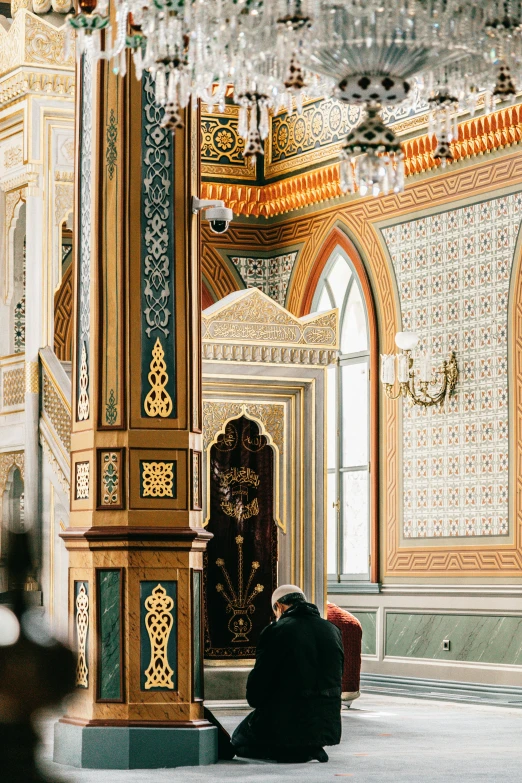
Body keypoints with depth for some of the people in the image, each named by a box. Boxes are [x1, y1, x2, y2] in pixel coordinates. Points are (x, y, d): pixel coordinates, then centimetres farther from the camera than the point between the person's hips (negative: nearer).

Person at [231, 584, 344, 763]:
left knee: (239, 740, 21)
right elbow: (336, 680, 10)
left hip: (286, 727, -6)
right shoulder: (333, 631, 4)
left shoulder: (275, 631, -12)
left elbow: (256, 688, -8)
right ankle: (310, 750, 13)